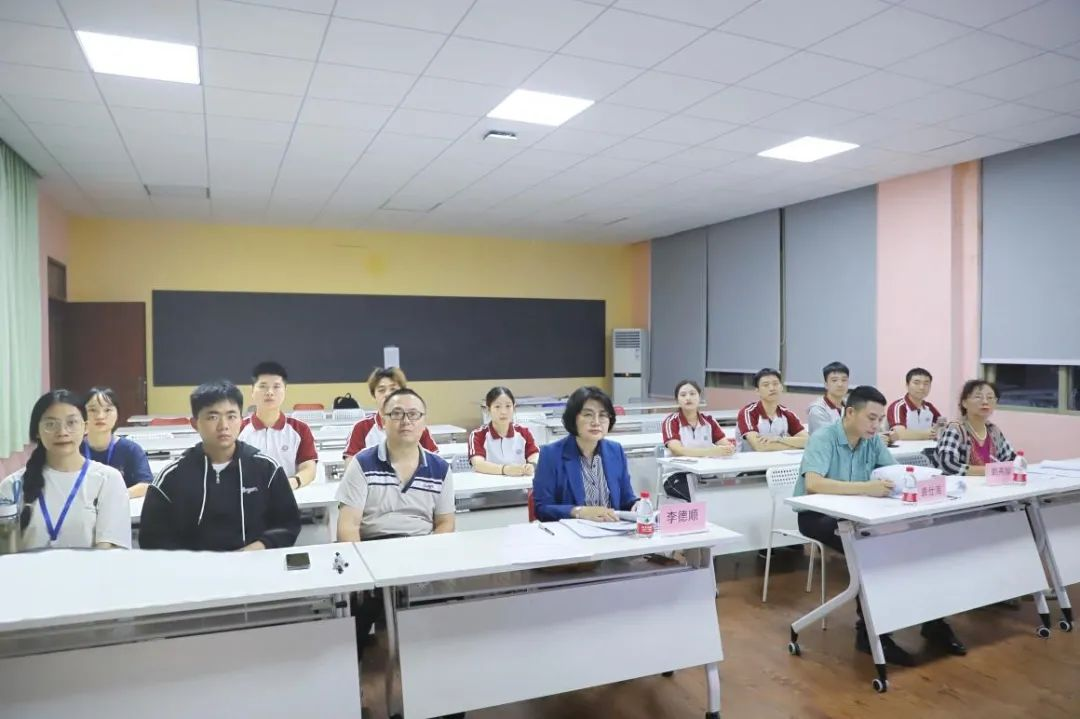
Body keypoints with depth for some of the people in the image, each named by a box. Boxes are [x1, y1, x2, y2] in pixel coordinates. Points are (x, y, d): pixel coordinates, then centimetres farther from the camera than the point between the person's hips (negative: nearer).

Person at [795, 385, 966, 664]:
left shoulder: (873, 440, 1)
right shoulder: (823, 439, -20)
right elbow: (812, 484, -35)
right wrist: (867, 488, -45)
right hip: (817, 515, -6)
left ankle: (931, 620, 3)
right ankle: (870, 632, -17)